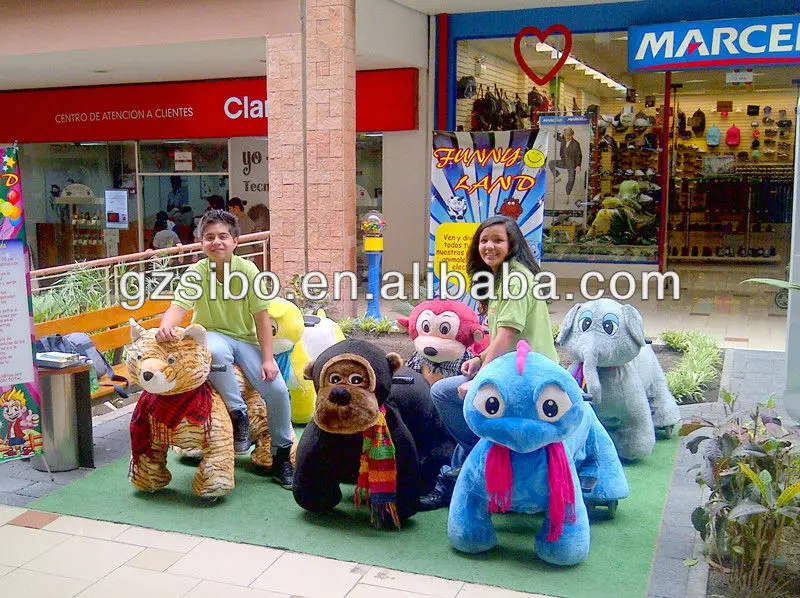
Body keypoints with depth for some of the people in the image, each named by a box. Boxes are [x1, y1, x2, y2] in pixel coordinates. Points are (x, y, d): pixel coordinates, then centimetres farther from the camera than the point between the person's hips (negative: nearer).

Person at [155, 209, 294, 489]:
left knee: (278, 390, -15)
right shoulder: (197, 272, -11)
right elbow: (179, 305, -25)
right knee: (216, 352, -39)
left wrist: (268, 358, -12)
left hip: (245, 338, 2)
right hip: (212, 336, -1)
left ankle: (282, 457, 8)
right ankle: (238, 413, -15)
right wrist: (165, 326, -48)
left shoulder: (248, 270, -9)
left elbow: (261, 315, -8)